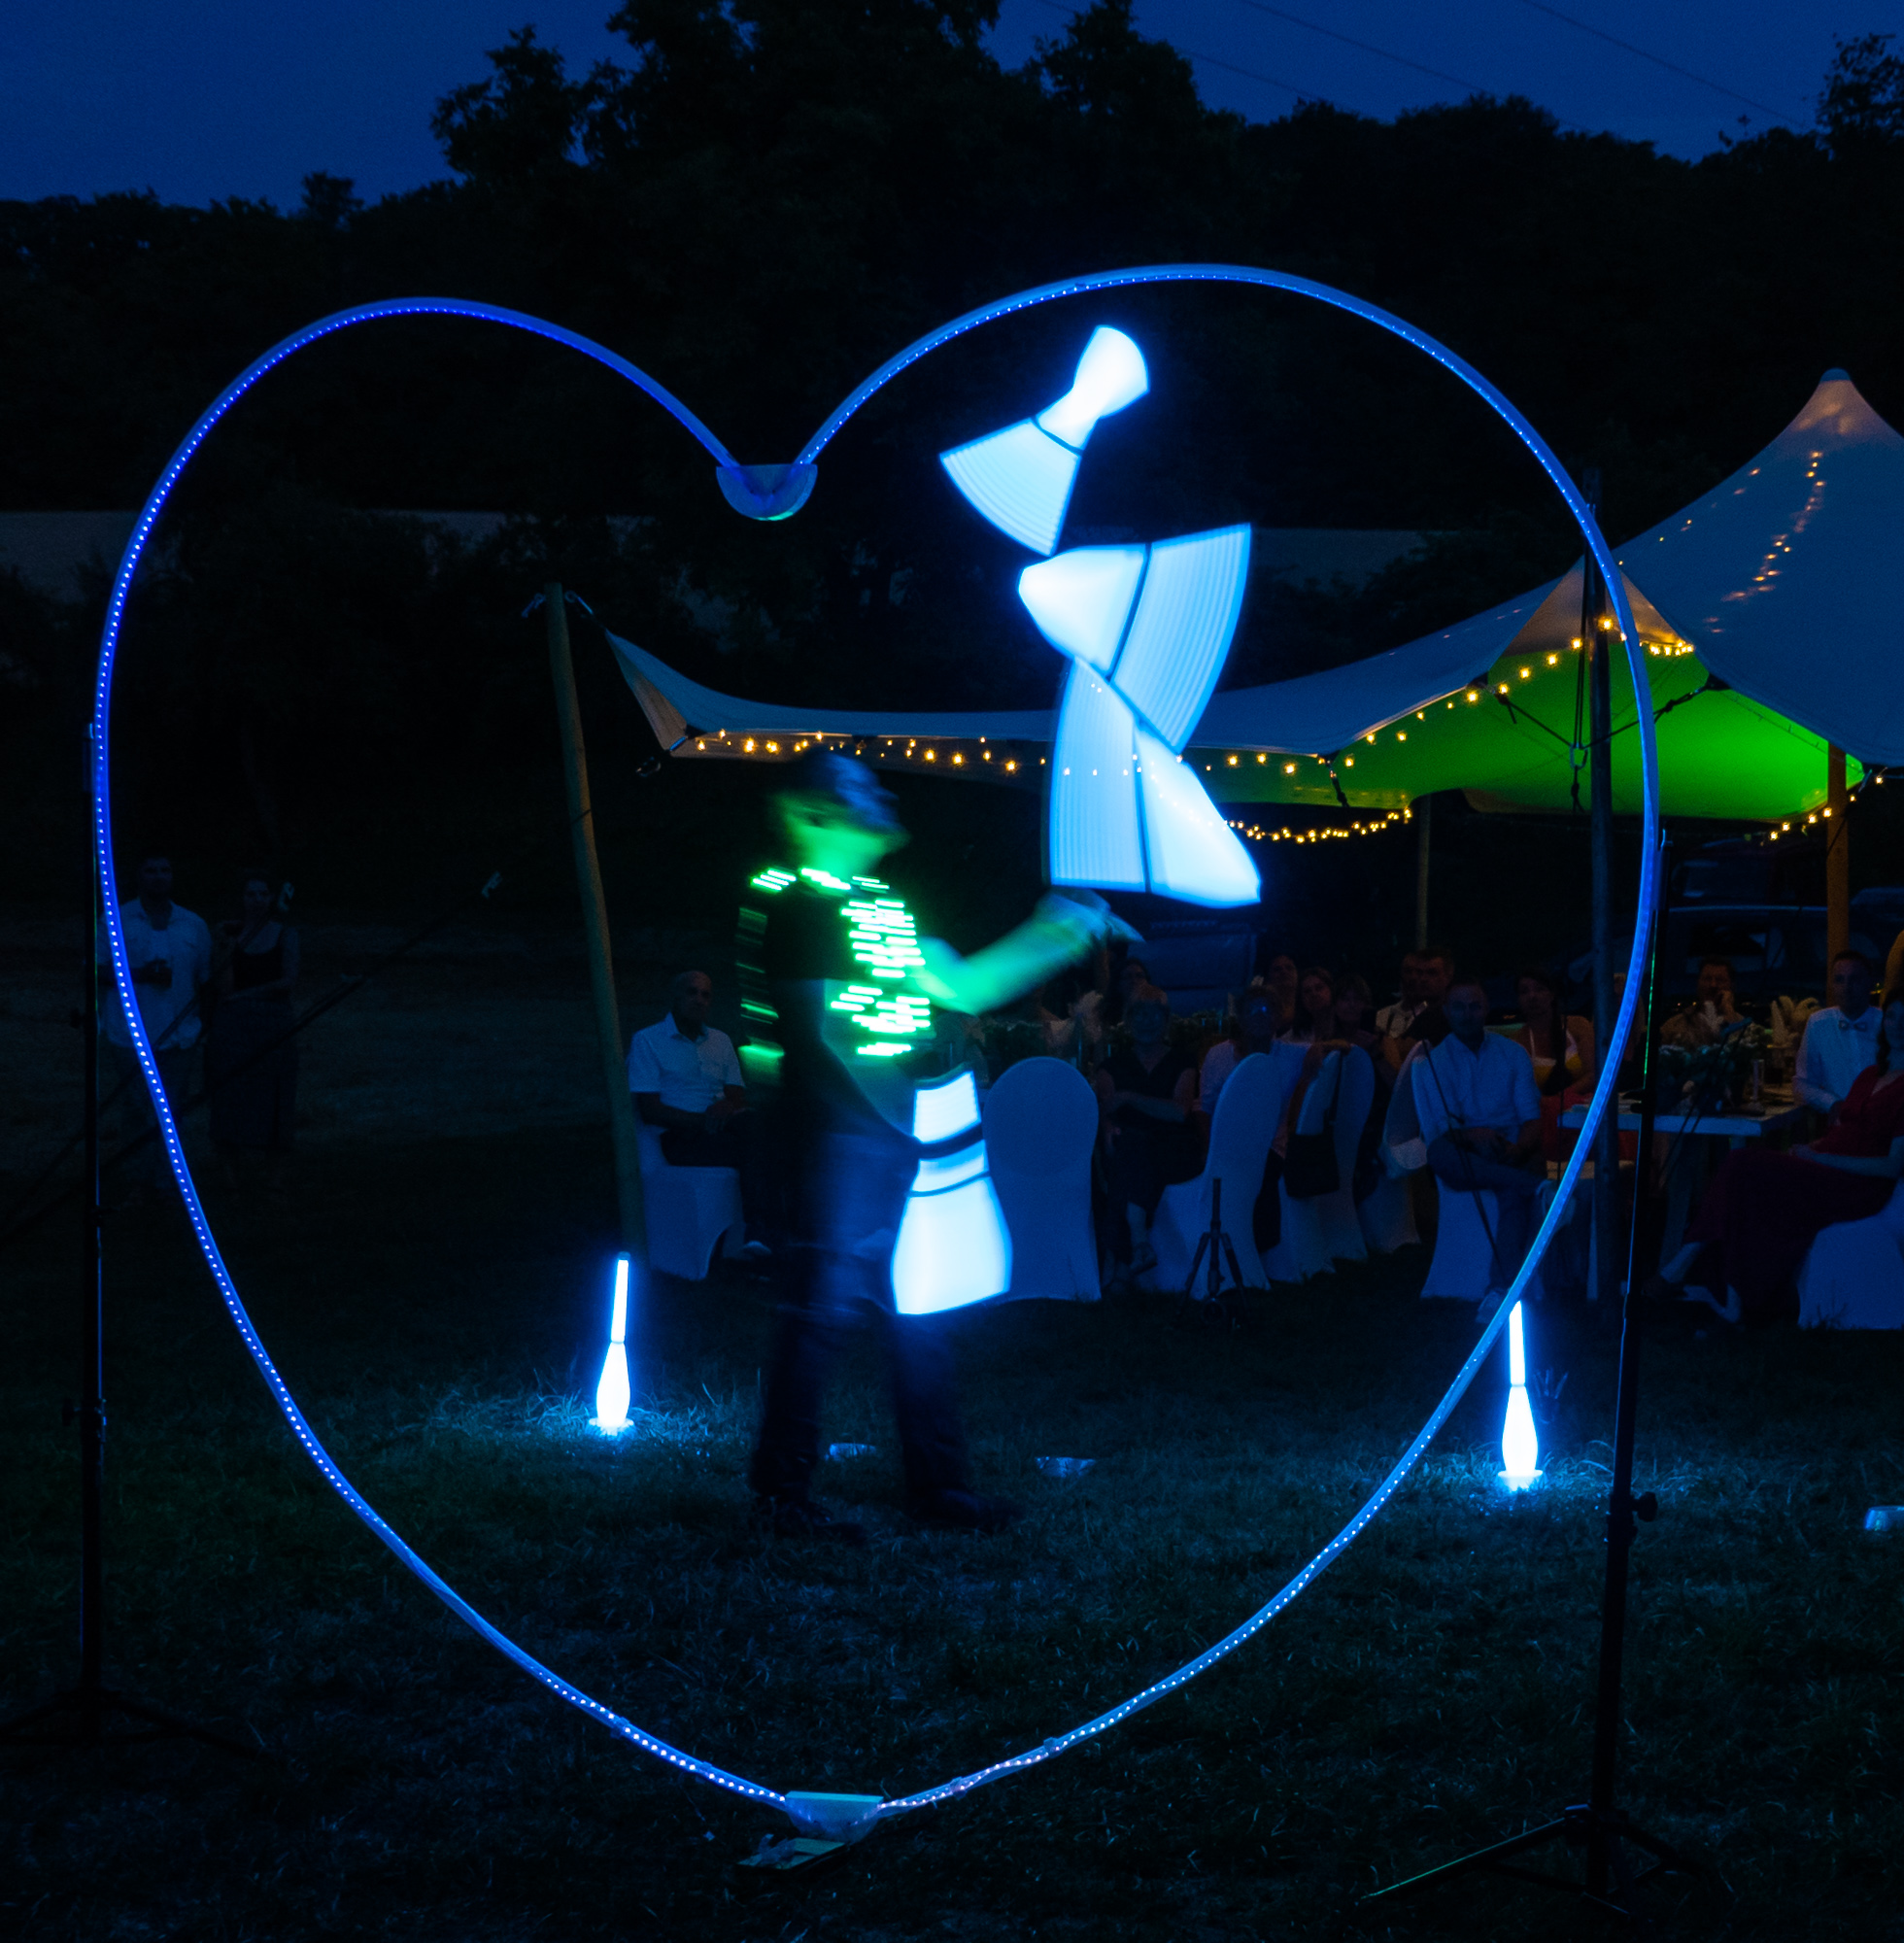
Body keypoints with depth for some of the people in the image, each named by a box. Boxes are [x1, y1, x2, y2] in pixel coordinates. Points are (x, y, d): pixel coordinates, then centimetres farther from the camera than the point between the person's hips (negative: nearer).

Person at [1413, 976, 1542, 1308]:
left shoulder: (1512, 1054, 16)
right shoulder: (1430, 1063, 11)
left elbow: (1531, 1120, 5)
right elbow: (1436, 1131, -1)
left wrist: (1518, 1149, -18)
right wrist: (1471, 1137, -24)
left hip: (1509, 1153, 0)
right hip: (1463, 1160, 0)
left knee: (1514, 1189, -36)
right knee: (1438, 1153, -36)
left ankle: (1502, 1286, -47)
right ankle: (1542, 1185, -43)